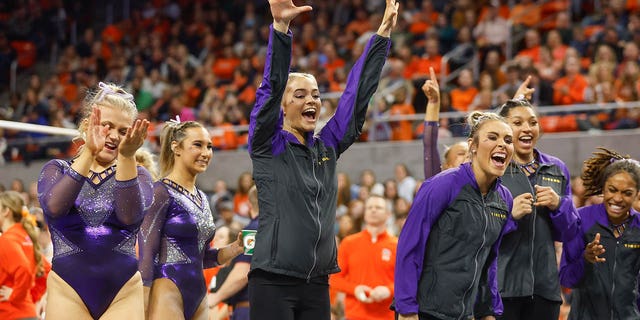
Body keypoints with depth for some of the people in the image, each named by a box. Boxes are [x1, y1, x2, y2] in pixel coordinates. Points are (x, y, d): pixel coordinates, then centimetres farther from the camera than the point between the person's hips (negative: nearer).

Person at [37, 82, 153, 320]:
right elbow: (54, 207, -15)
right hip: (68, 292, 0)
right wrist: (88, 153, -24)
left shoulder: (136, 174, 8)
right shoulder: (57, 170, 8)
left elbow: (131, 217, -14)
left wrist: (127, 157, -25)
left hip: (124, 293, 0)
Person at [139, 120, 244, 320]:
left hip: (198, 299, 8)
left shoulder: (202, 198, 17)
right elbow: (146, 254, -11)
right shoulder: (161, 192, -6)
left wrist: (236, 248, 7)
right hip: (167, 294, -8)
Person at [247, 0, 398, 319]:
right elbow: (271, 87, -15)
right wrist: (280, 27, -27)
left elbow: (358, 93, 10)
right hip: (273, 282, -5)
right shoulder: (267, 144, -2)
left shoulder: (327, 146, 12)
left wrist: (383, 33, 6)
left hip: (317, 285, 5)